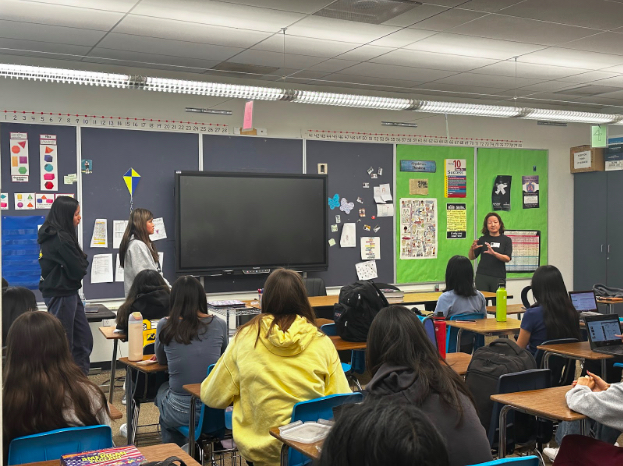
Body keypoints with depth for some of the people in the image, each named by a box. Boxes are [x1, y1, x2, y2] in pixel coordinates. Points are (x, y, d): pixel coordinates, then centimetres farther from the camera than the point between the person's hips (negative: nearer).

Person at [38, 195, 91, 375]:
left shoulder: (53, 234, 9)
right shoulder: (61, 239, -22)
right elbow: (78, 270, -19)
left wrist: (80, 260, -5)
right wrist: (83, 260, -1)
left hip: (68, 293, 10)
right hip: (61, 295, -10)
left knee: (84, 338, 14)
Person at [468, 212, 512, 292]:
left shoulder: (506, 240, 4)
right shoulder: (482, 239, 8)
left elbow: (507, 258, -7)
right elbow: (471, 258, 9)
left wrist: (494, 253, -23)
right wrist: (472, 249, -13)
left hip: (498, 277, -1)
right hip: (482, 276, 1)